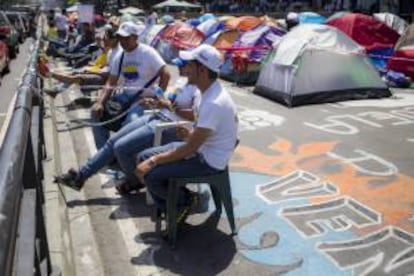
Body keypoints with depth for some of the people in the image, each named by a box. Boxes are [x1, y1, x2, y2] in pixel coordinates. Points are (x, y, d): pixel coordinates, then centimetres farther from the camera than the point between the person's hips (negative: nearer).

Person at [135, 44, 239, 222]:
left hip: (209, 161, -10)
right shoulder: (210, 92, 2)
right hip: (201, 148, 10)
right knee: (143, 157, 6)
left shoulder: (214, 103, -29)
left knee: (149, 173, -17)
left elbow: (191, 148, -26)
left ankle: (185, 200, 8)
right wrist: (189, 134, -4)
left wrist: (154, 161, -20)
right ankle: (167, 207, 16)